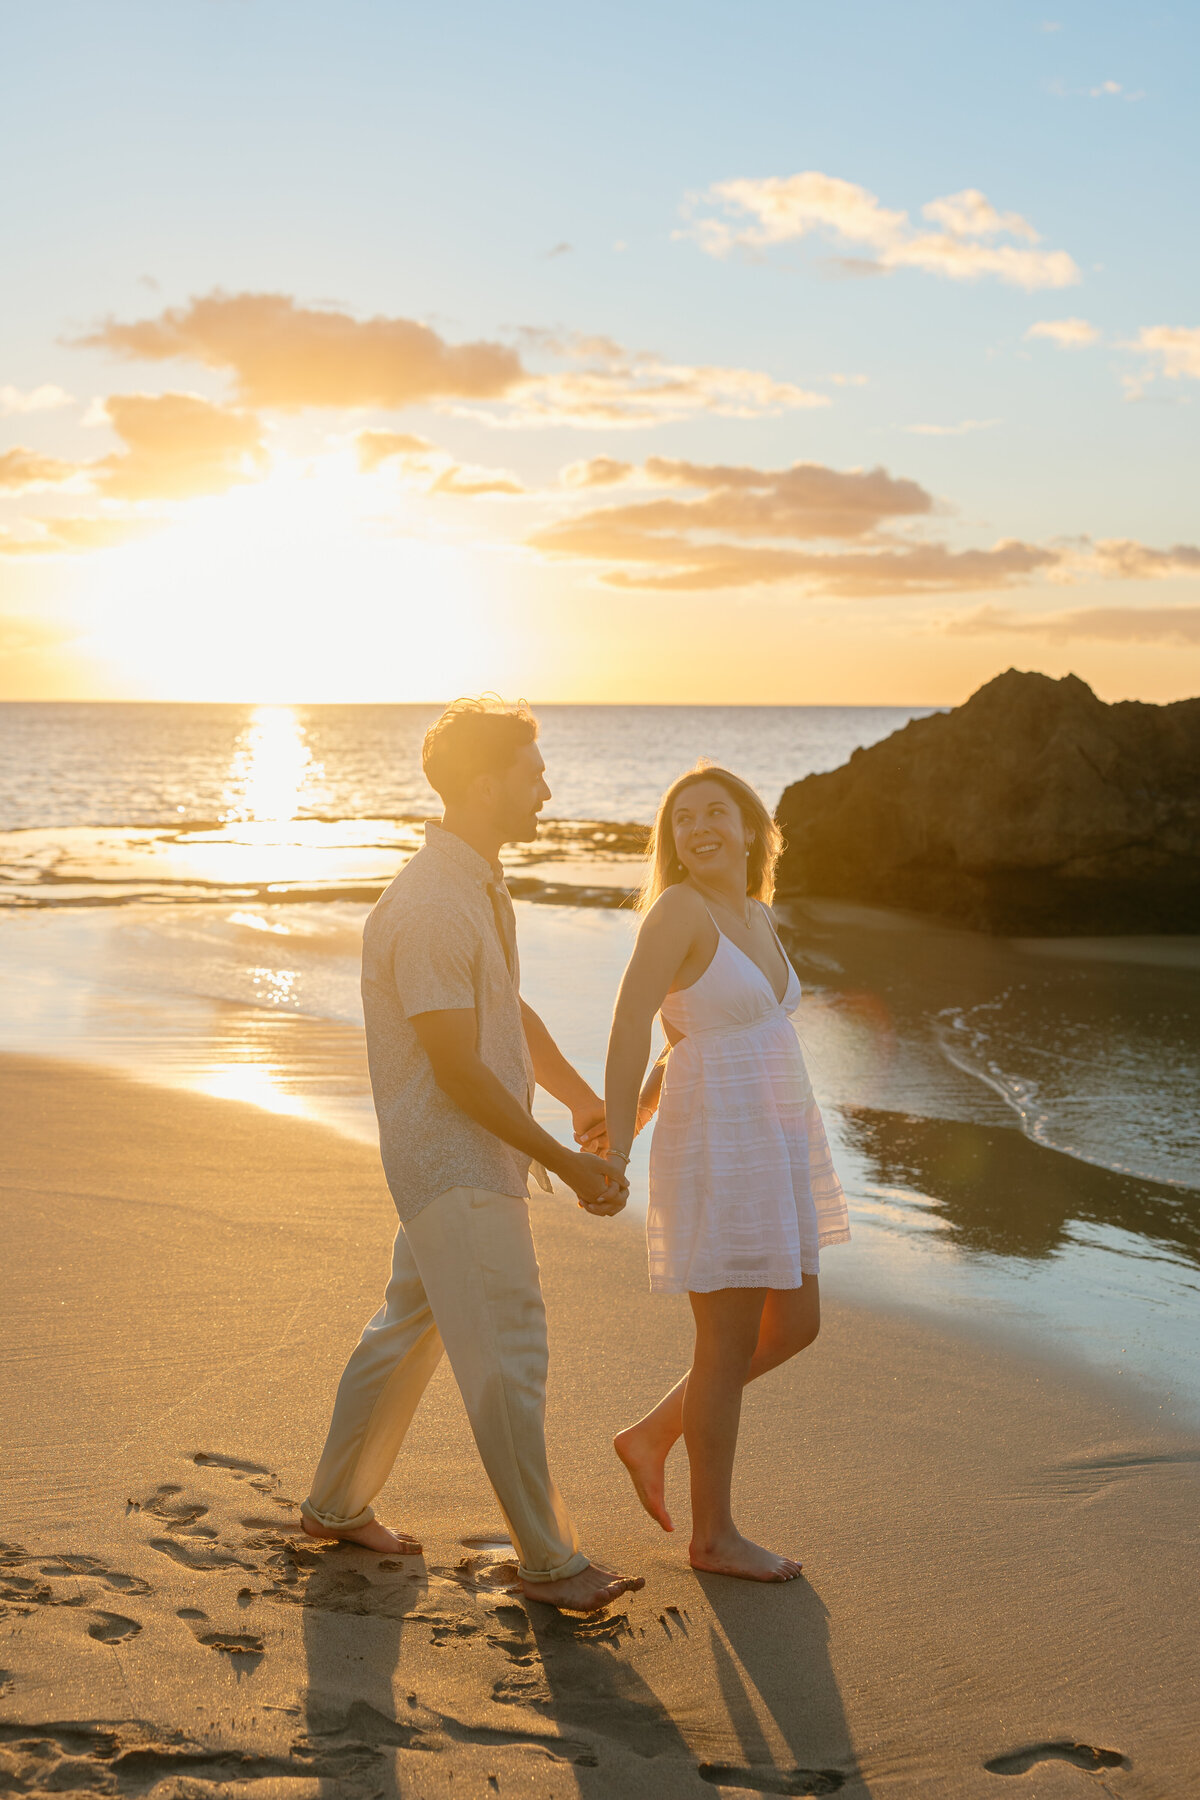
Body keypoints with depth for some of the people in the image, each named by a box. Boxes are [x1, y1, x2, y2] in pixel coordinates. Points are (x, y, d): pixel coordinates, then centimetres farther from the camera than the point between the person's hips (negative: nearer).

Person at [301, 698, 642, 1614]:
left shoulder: (483, 886, 9)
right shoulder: (427, 908, -23)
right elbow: (461, 1072, -23)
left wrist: (581, 1096, 15)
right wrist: (566, 1162, -17)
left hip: (475, 1156, 10)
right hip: (454, 1165, -10)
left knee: (409, 1327, 20)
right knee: (508, 1357, -2)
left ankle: (337, 1503, 34)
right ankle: (549, 1558, 10)